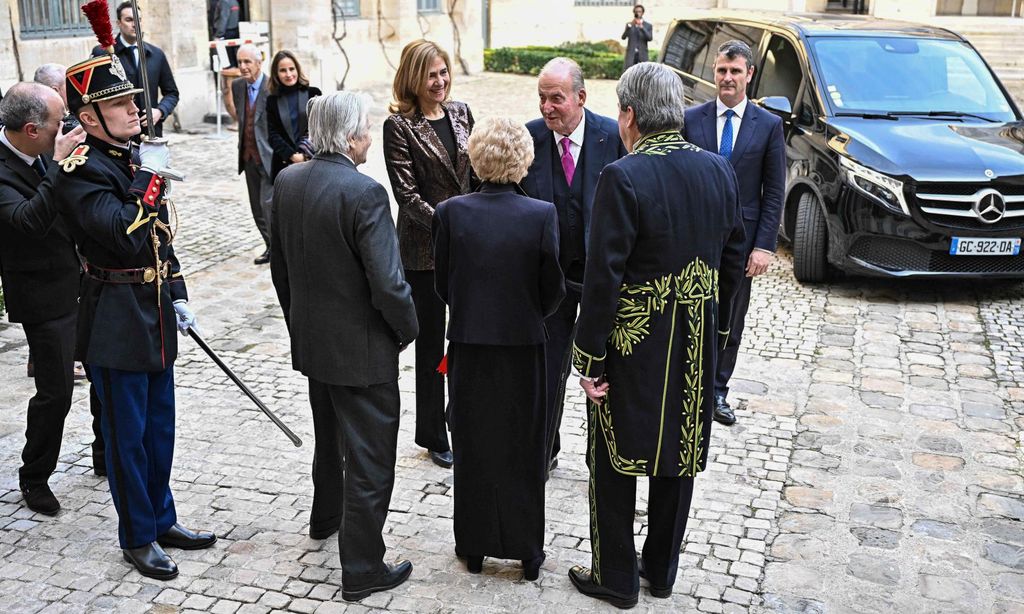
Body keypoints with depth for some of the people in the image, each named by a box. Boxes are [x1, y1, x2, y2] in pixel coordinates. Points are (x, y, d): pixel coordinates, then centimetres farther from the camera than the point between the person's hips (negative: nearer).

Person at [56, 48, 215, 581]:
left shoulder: (135, 158, 10)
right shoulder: (81, 170, -16)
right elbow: (127, 235, -29)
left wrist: (177, 296, 16)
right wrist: (149, 178, -22)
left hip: (154, 317, 8)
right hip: (115, 324, -8)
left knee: (160, 427, 17)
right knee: (128, 434, 5)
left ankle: (162, 520, 32)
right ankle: (137, 538, 20)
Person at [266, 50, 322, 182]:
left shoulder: (313, 93, 3)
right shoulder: (272, 100, 8)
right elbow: (273, 135, 4)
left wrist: (307, 154, -8)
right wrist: (292, 156, -10)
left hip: (312, 162, -1)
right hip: (283, 165, 1)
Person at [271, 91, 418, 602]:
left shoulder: (287, 182, -2)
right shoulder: (365, 193, -24)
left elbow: (279, 264, 8)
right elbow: (388, 283, -25)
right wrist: (407, 330, -7)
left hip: (311, 342, 8)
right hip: (361, 349, -8)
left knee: (328, 435, 29)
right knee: (369, 459, 5)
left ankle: (326, 517, 51)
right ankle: (361, 569, 15)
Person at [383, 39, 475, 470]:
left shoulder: (460, 112, 8)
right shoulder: (399, 125, -9)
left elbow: (475, 172, 12)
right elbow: (406, 193, -13)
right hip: (424, 249, -5)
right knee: (431, 341, 7)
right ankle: (434, 436, 23)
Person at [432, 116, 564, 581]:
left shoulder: (450, 213, -11)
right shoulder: (542, 215, -14)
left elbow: (443, 285, -2)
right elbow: (553, 290, -7)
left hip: (468, 348, 1)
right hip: (523, 347, 0)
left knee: (472, 448, 16)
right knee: (523, 450, 14)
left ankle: (474, 547, 28)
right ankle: (527, 552, 26)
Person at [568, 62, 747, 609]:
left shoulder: (623, 178, -19)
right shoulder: (719, 171, 0)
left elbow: (603, 277, -20)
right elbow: (732, 262, 7)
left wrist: (590, 358, -13)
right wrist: (712, 325, 18)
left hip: (632, 344, -6)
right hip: (694, 345, 6)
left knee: (615, 462, 11)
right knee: (678, 456, 18)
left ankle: (616, 578, 24)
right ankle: (662, 569, 34)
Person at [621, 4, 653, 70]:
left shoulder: (648, 26, 7)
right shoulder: (629, 24, 9)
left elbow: (650, 38, -8)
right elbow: (623, 37, -4)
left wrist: (642, 27, -21)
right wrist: (629, 26, -19)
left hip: (642, 55, 0)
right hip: (631, 54, 0)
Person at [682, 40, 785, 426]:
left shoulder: (769, 125, 0)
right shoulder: (691, 119, 0)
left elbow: (774, 191, -1)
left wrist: (764, 246, -7)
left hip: (740, 238, 0)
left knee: (730, 321, 11)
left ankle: (717, 390, 25)